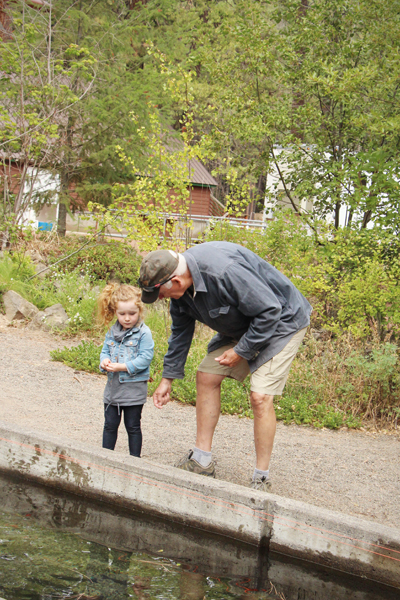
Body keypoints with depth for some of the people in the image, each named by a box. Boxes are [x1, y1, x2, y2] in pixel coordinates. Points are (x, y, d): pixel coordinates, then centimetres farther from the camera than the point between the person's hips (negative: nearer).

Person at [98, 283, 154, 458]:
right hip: (113, 386, 5)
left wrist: (122, 367, -23)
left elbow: (145, 358, -17)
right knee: (110, 425, 13)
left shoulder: (143, 333, -11)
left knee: (133, 427, 6)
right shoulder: (112, 332, 7)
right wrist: (104, 361, -10)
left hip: (134, 389, -5)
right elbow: (105, 351, 14)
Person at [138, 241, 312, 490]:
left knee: (260, 397, -18)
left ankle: (262, 478, -6)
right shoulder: (181, 288, -7)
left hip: (281, 321, -9)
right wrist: (168, 379, 13)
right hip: (242, 325, 9)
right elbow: (180, 332, 10)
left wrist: (240, 351, -21)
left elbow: (269, 311, -30)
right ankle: (202, 460, 14)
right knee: (206, 377, 4)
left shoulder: (225, 272, -37)